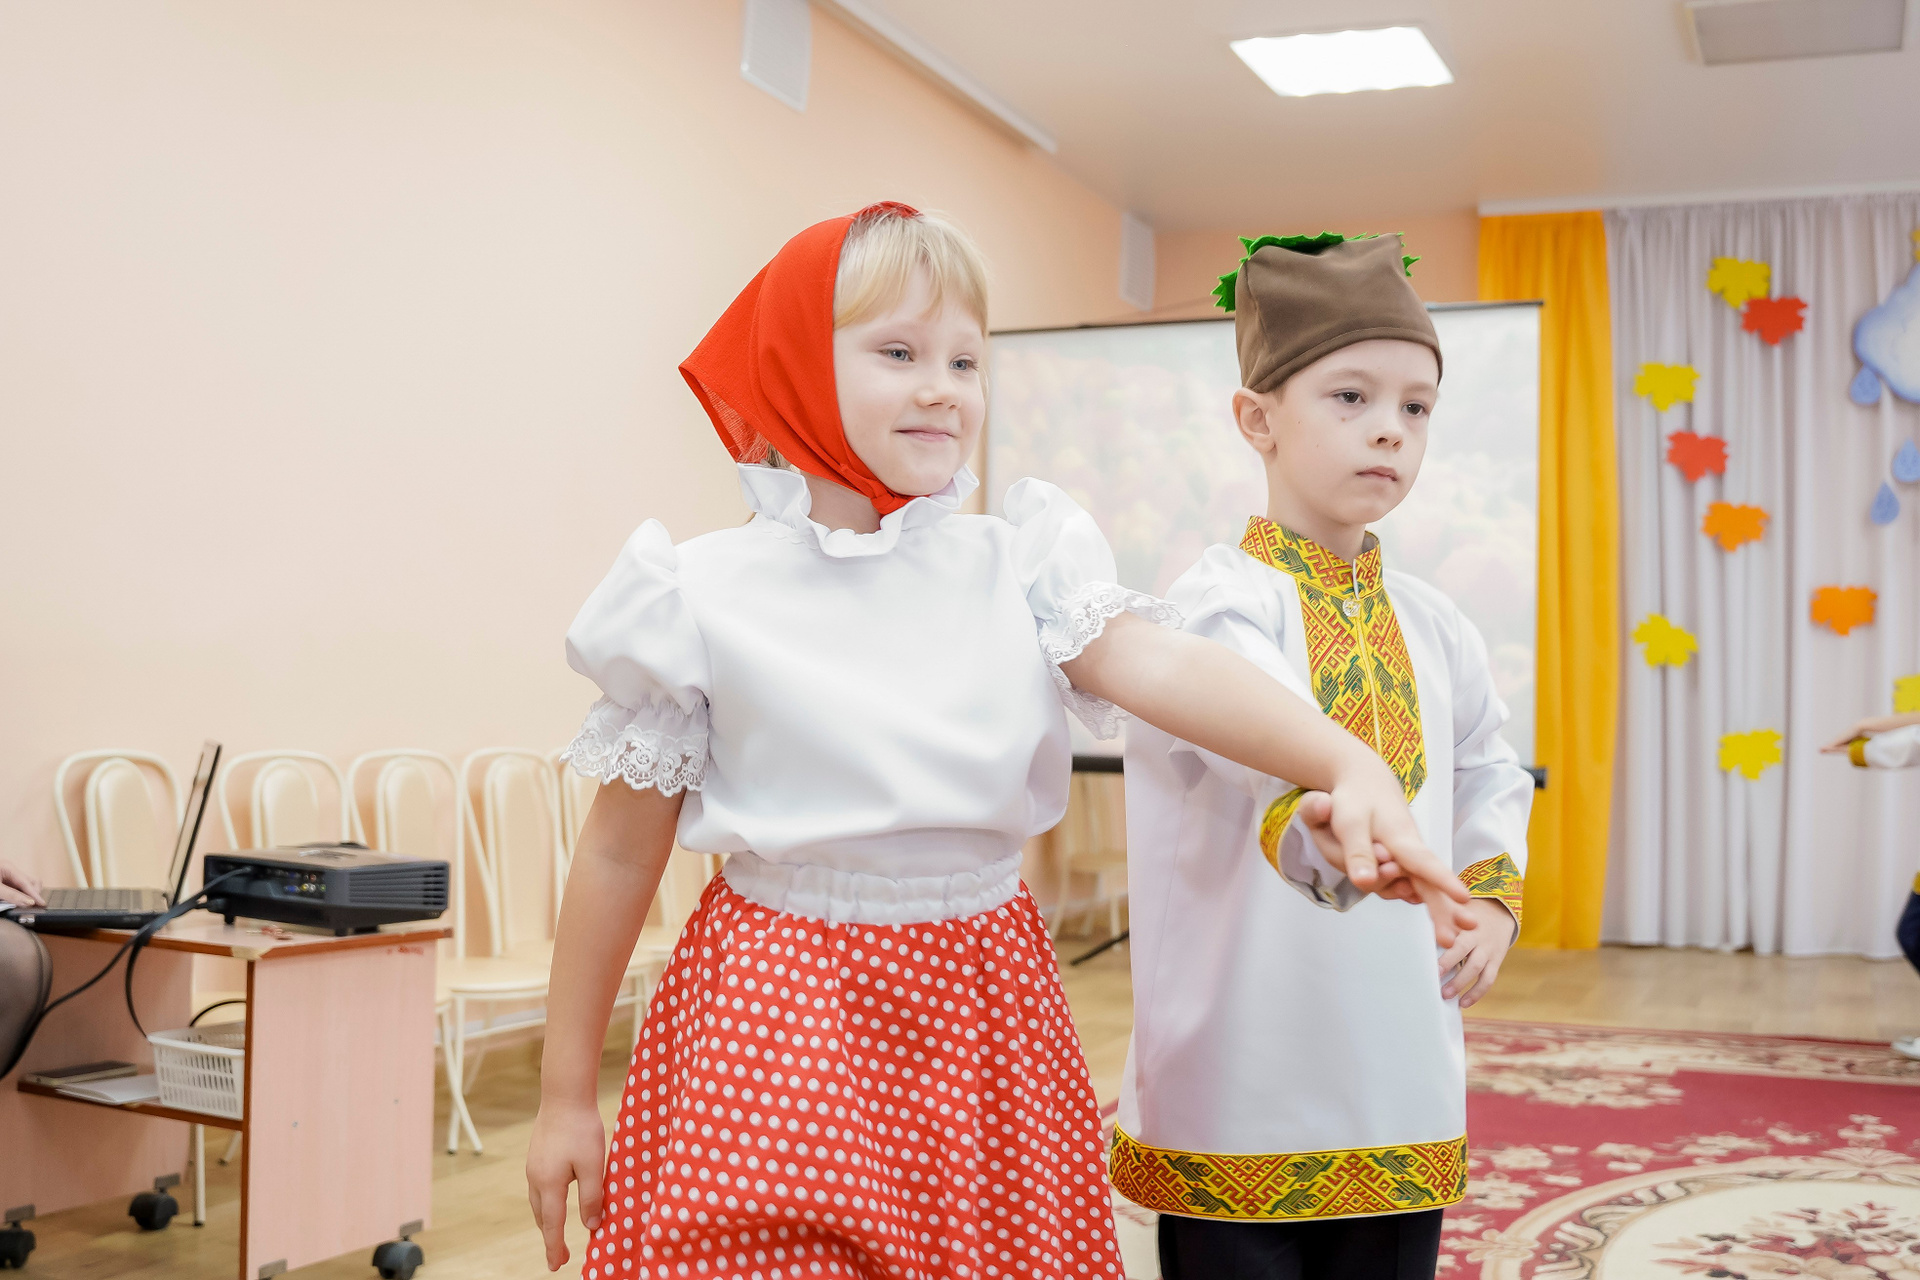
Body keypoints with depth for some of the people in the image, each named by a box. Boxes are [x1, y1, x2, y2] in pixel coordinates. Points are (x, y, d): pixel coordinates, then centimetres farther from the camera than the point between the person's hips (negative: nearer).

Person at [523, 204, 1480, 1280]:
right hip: (778, 1020, -2)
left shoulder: (1016, 567, 1)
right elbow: (623, 849, -1)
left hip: (986, 1009, 3)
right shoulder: (705, 595, -6)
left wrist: (1349, 765, -33)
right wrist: (565, 1096, 4)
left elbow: (1165, 667, -15)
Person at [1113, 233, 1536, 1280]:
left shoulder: (1435, 630, 9)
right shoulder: (1223, 601, -11)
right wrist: (1313, 808, -55)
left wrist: (1494, 898, 9)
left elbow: (1491, 772, 26)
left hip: (1403, 1078, 6)